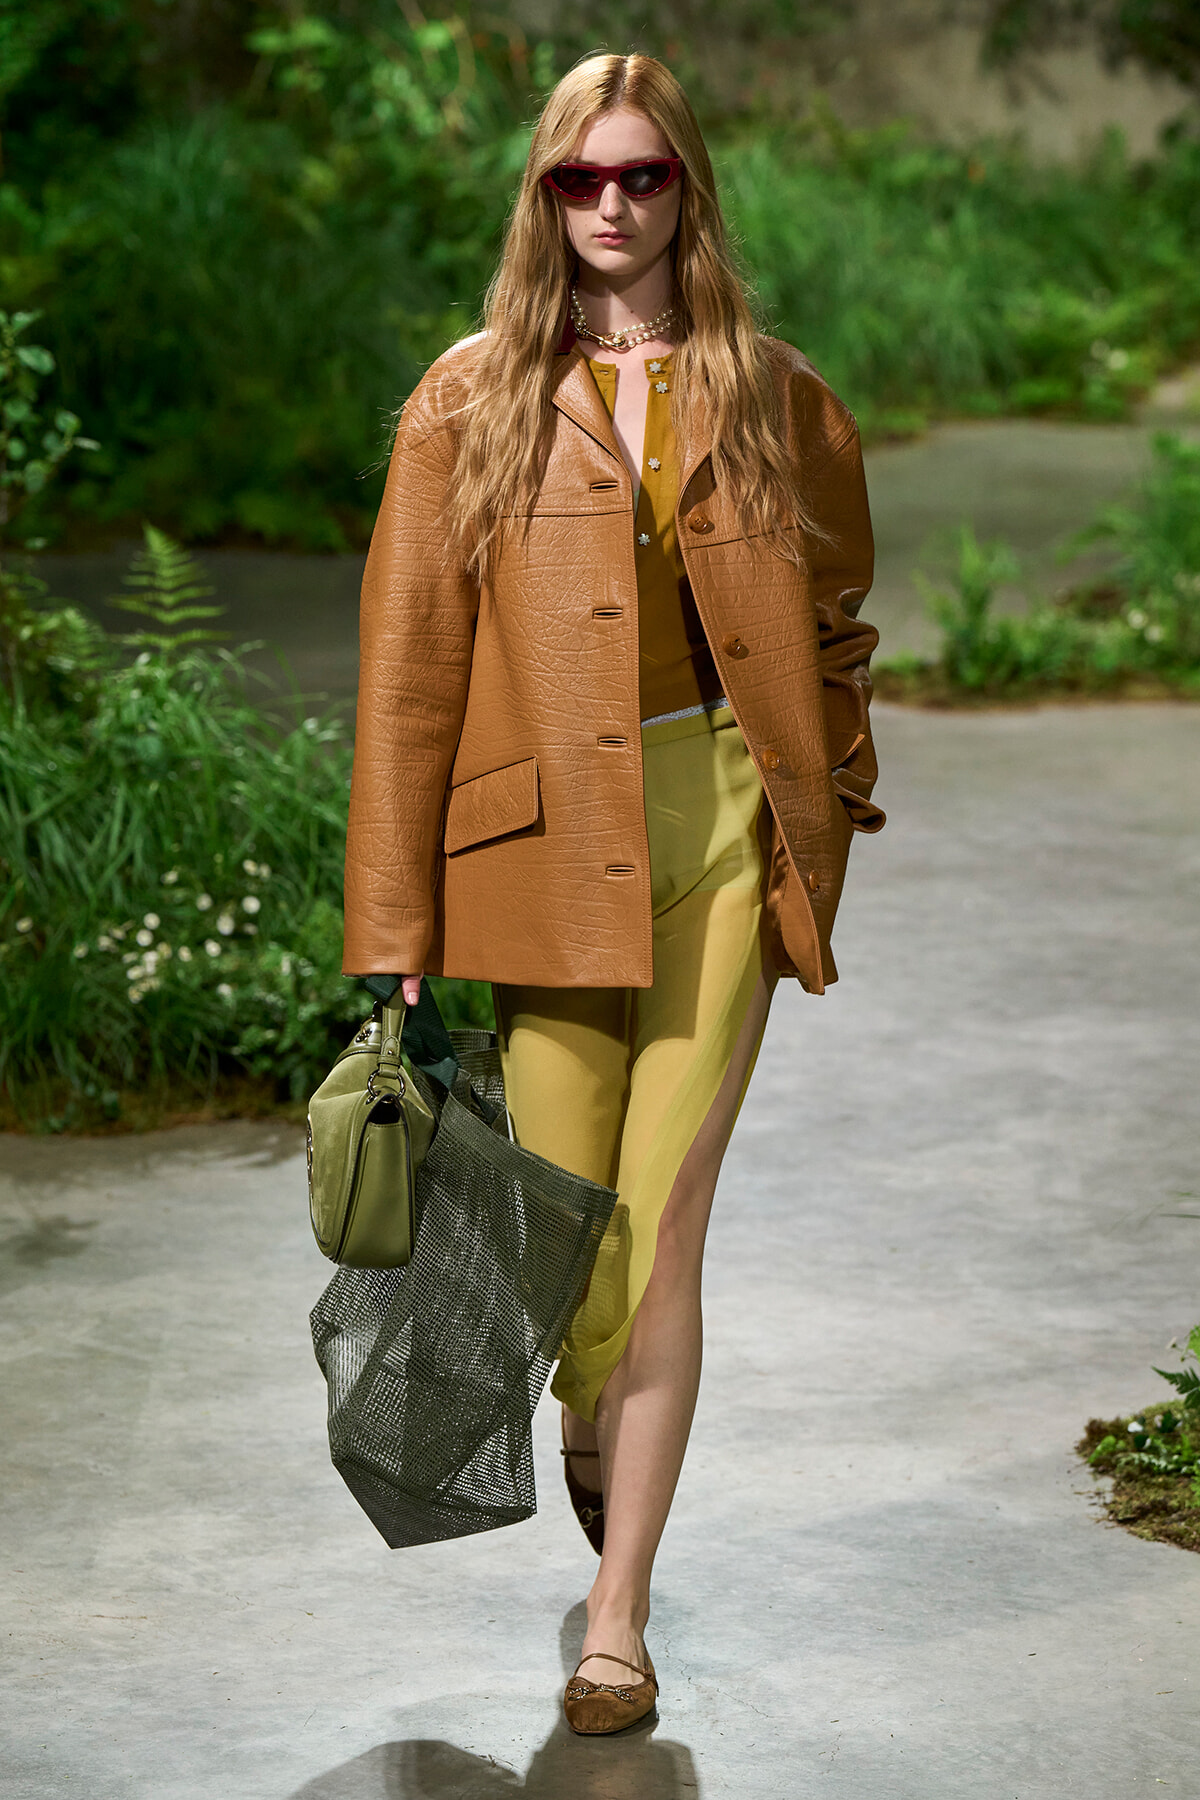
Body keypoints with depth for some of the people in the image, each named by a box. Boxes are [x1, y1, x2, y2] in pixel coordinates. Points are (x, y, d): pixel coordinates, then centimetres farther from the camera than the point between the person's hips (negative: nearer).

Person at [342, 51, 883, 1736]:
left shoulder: (771, 398, 7)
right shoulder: (472, 402, 3)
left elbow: (831, 627, 19)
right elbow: (408, 671, 0)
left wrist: (825, 822, 9)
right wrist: (394, 934, -5)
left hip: (720, 836, 0)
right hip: (544, 845, 0)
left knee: (663, 1228, -3)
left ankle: (620, 1618, 6)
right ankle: (593, 1421, 40)